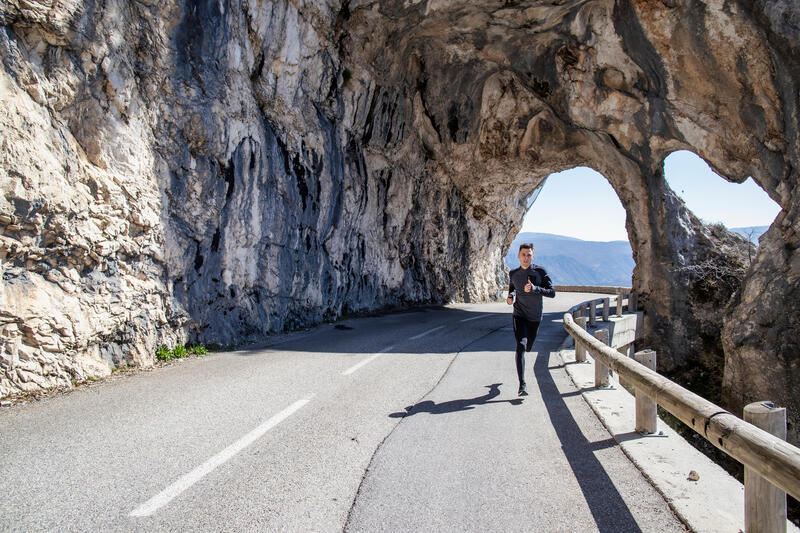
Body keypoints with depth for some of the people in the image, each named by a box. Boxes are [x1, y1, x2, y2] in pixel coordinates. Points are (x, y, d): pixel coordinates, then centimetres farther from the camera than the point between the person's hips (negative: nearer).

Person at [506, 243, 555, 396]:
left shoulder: (540, 272, -8)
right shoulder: (513, 274, 0)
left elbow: (552, 293, -12)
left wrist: (534, 289, -27)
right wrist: (510, 296, -3)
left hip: (535, 317, 1)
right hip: (519, 315, -1)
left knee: (527, 347, 16)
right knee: (521, 346, -18)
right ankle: (522, 385, -22)